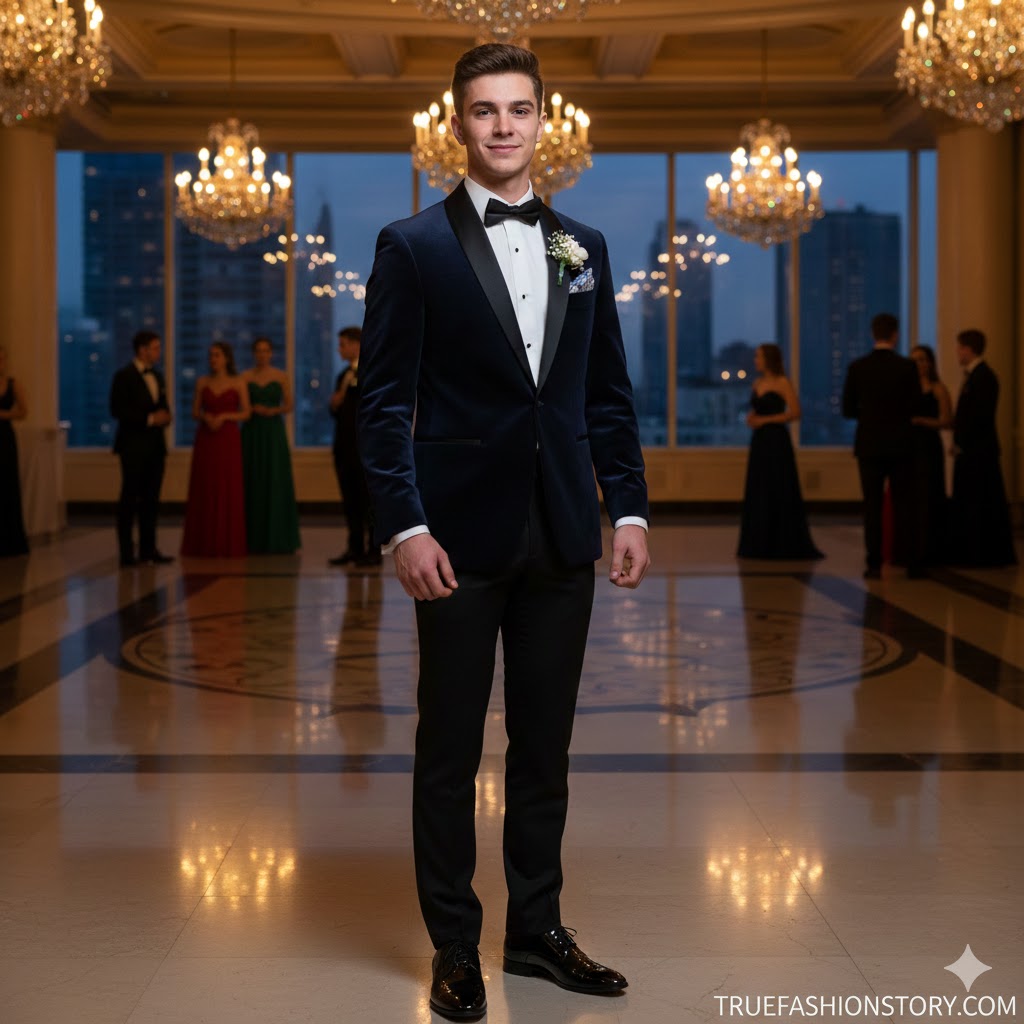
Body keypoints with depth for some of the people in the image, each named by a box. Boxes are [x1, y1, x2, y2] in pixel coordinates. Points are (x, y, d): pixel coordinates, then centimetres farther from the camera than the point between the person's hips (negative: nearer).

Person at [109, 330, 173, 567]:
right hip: (134, 445, -7)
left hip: (155, 445, 7)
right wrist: (149, 419, -16)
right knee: (129, 499, -4)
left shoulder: (157, 377, 16)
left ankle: (148, 549, 11)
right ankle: (126, 552, -2)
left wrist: (165, 416, 1)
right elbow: (117, 410, -13)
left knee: (151, 499, 7)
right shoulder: (124, 376, -7)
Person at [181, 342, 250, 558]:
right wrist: (205, 417, -13)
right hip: (205, 441, 2)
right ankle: (203, 544, 8)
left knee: (229, 491, -3)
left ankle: (228, 544, 3)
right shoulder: (202, 383, 8)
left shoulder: (238, 383, 1)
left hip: (228, 441, -2)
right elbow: (195, 412, 9)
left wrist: (224, 416, -16)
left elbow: (246, 414, -1)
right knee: (203, 491, 1)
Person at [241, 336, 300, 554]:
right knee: (253, 484, 0)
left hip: (274, 432, 0)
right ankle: (253, 541, 5)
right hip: (251, 432, 0)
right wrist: (253, 409, -15)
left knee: (276, 484, -2)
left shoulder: (281, 376, 5)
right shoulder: (245, 377, 4)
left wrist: (274, 410, -13)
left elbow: (289, 405, 5)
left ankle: (278, 539, 4)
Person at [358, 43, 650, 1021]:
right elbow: (384, 400, -6)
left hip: (562, 537, 4)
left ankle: (537, 929, 25)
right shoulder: (412, 246, -2)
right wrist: (404, 526, -14)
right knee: (450, 750, 6)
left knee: (545, 745, 12)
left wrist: (629, 508, 5)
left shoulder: (583, 246, 11)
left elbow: (608, 392, 13)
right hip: (461, 536, -4)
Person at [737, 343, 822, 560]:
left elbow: (795, 412, -16)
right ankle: (760, 545, 13)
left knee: (778, 493, -5)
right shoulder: (758, 383, 13)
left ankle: (784, 546, 2)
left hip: (776, 441, -7)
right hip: (759, 441, 8)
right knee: (757, 493, 7)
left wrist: (766, 420, -15)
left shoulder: (782, 383, -8)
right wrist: (750, 418, 2)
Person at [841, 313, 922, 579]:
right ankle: (913, 562, 6)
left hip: (869, 445, 0)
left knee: (872, 507, 4)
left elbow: (848, 410, 0)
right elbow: (915, 407, -2)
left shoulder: (857, 368, -4)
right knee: (903, 505, 6)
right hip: (900, 446, 0)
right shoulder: (907, 367, -7)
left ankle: (874, 564, 2)